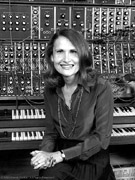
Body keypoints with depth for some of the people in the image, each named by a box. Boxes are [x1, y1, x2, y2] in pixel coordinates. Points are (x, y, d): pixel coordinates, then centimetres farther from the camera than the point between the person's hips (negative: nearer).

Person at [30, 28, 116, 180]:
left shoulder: (101, 87, -13)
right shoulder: (51, 89, 2)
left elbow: (102, 138, -14)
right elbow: (50, 132, 7)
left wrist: (60, 155, -20)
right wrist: (45, 153, -15)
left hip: (91, 160, -4)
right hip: (62, 161, 4)